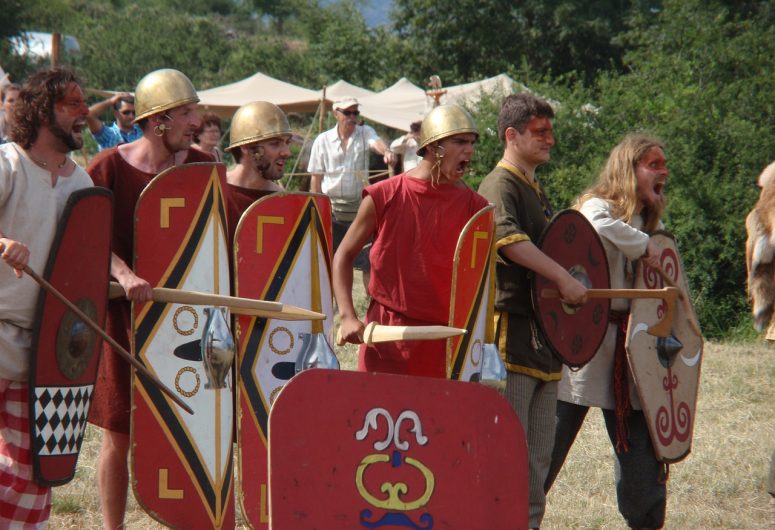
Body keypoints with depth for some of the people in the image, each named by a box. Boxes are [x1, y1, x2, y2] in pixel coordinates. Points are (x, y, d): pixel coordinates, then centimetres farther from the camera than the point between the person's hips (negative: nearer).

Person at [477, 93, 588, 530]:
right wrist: (563, 278, -30)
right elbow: (509, 239, -27)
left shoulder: (537, 191, 21)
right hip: (512, 333, -9)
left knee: (539, 456, 10)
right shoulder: (501, 186, -9)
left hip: (544, 336, 9)